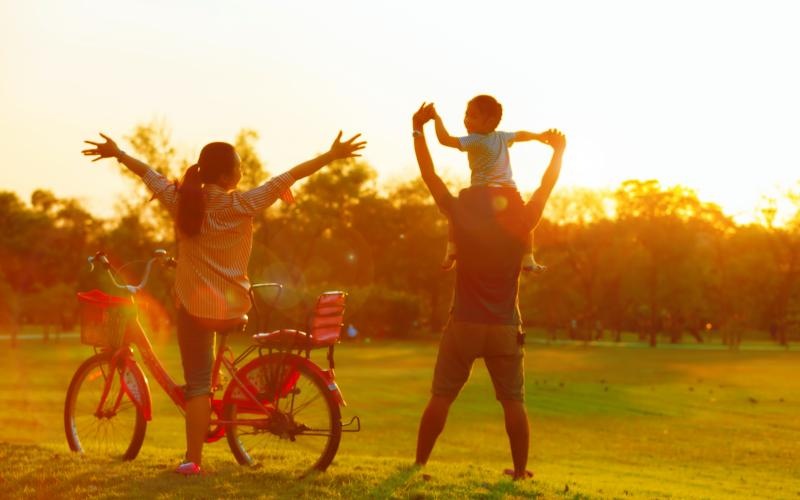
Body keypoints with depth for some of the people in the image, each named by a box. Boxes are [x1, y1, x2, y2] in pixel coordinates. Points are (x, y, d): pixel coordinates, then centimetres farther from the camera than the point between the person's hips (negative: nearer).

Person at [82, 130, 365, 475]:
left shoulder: (181, 200, -6)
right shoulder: (245, 204, -12)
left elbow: (146, 172, 9)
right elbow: (290, 176, -7)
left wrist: (116, 153, 24)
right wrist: (333, 154, -2)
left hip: (193, 304, 0)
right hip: (233, 306, 0)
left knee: (198, 384, 1)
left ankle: (193, 459, -4)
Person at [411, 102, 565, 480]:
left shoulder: (463, 222, -7)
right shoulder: (519, 229, -5)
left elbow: (431, 177, -3)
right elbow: (545, 189, 7)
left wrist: (418, 129, 2)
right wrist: (558, 151, 20)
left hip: (463, 325, 0)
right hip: (505, 329, 0)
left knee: (440, 397, 5)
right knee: (513, 402, 7)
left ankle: (419, 465, 6)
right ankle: (520, 471, 9)